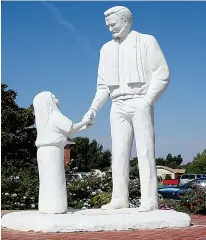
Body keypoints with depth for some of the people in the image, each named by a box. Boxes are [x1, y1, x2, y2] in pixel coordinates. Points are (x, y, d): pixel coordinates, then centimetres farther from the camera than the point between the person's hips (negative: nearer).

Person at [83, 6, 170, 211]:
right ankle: (119, 199, 2)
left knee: (145, 152, -8)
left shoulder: (146, 41, 2)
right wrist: (93, 108, 4)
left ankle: (149, 199, -7)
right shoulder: (107, 49, 16)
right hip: (118, 107, 5)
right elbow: (103, 85, 17)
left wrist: (146, 102, -15)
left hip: (140, 104, -5)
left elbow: (162, 74, -5)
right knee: (119, 153, 0)